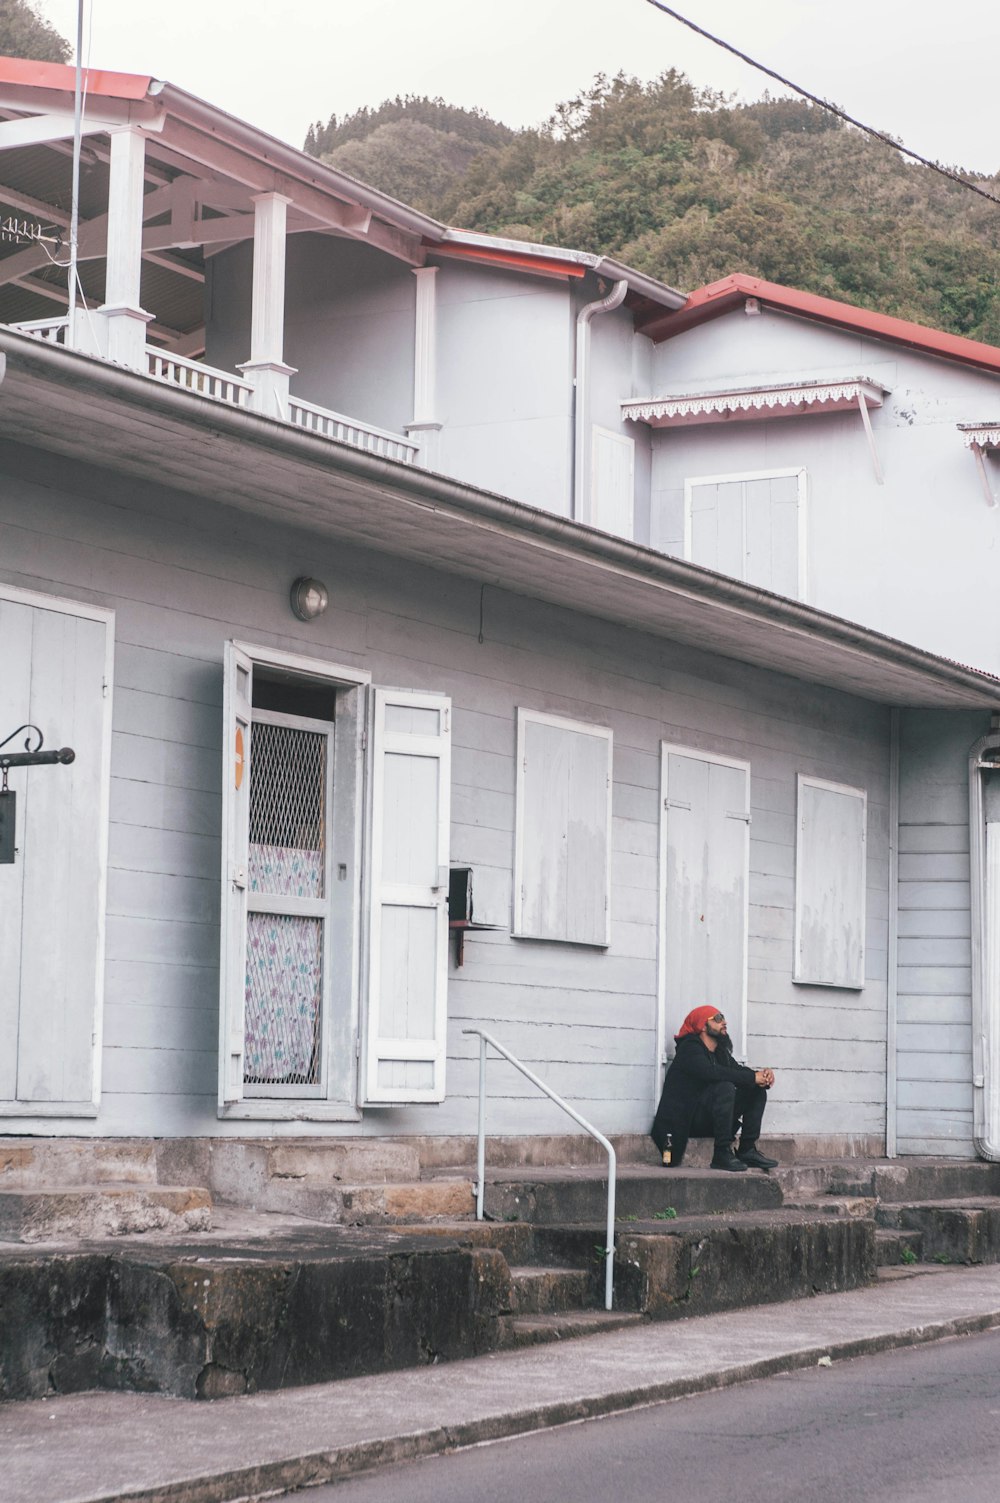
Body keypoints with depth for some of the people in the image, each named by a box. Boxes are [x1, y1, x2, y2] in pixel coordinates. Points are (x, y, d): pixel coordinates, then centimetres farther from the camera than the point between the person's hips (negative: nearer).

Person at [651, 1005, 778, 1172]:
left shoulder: (720, 1050, 15)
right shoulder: (690, 1048, -12)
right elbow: (710, 1072, -29)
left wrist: (762, 1076, -16)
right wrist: (752, 1077, -27)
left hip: (709, 1118, 9)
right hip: (684, 1119, -9)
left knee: (757, 1090, 3)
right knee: (725, 1087, -32)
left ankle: (747, 1150, -5)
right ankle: (722, 1154, -29)